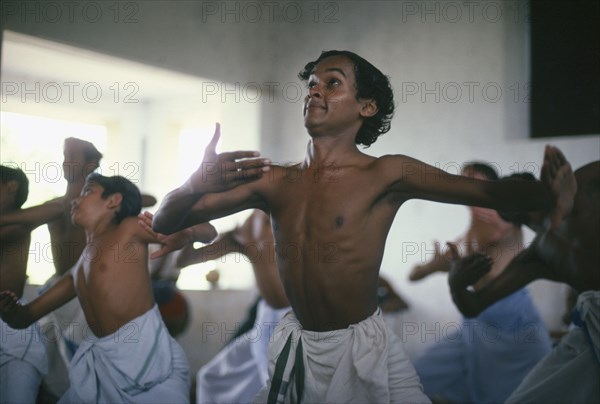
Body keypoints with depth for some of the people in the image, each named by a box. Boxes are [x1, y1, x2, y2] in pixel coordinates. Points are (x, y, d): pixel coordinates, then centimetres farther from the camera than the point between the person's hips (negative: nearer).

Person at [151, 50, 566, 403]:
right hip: (295, 347, 4)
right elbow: (164, 223, -1)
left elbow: (491, 192, -16)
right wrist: (197, 184, -22)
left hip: (365, 347, -3)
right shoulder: (272, 181, -2)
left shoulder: (386, 175, -11)